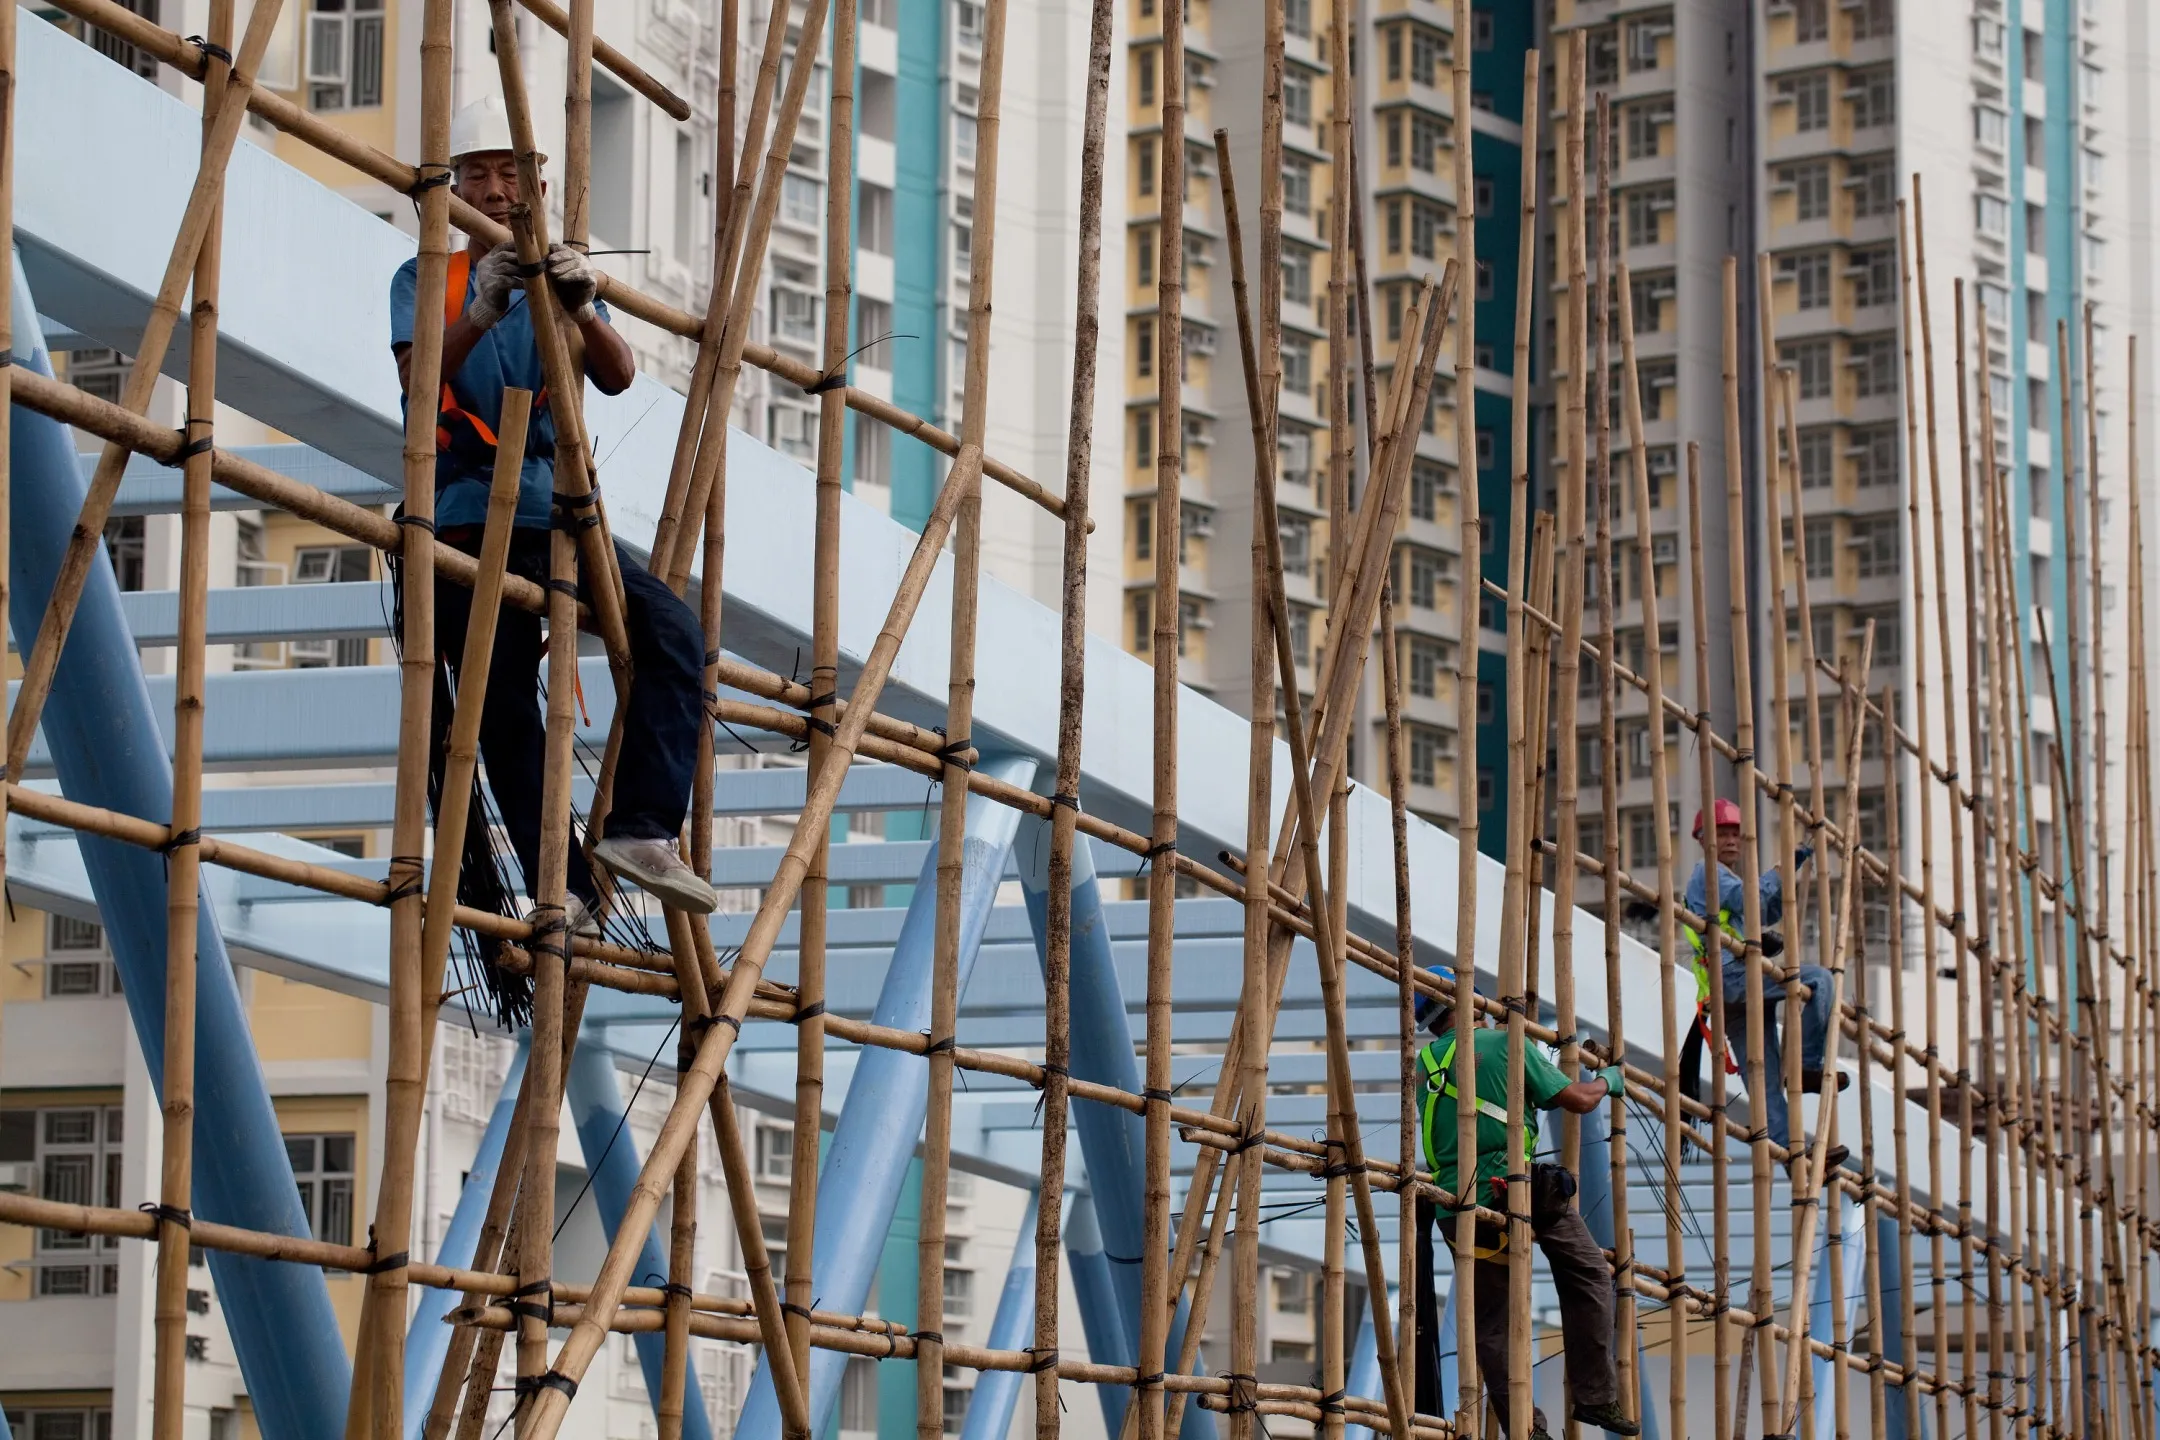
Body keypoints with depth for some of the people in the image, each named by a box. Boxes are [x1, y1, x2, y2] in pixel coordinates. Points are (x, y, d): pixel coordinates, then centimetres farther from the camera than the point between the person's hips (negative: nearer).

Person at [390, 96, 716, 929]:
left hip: (558, 511, 2)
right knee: (504, 712, -9)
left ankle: (642, 830, -26)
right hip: (467, 518, -2)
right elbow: (418, 377, -10)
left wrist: (582, 309, -24)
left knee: (674, 631, -21)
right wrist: (482, 313, -28)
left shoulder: (560, 278, 16)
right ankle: (564, 889, -8)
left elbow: (617, 378, -3)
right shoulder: (425, 281, 11)